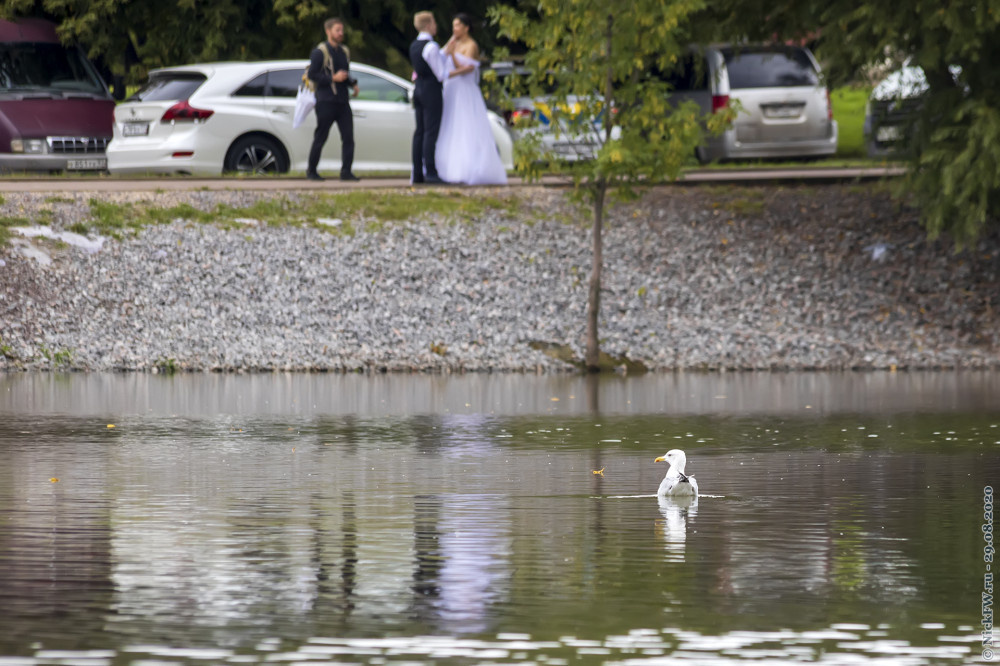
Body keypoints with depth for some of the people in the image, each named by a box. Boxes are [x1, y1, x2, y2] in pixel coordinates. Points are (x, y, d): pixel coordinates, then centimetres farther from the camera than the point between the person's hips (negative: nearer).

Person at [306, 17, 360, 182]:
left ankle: (346, 171, -3)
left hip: (342, 101, 6)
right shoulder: (320, 52, -5)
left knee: (348, 136, -4)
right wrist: (333, 78, -17)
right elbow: (312, 75, -11)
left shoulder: (344, 51, 16)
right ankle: (311, 171, 10)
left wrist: (353, 84, 5)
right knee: (320, 137, -1)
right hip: (326, 101, -6)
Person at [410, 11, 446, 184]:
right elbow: (441, 75, -13)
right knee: (431, 132, -9)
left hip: (419, 89, 9)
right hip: (432, 91, -9)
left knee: (420, 131, 8)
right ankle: (430, 173, -13)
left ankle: (417, 173, 7)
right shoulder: (431, 46, -15)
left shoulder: (414, 46, 12)